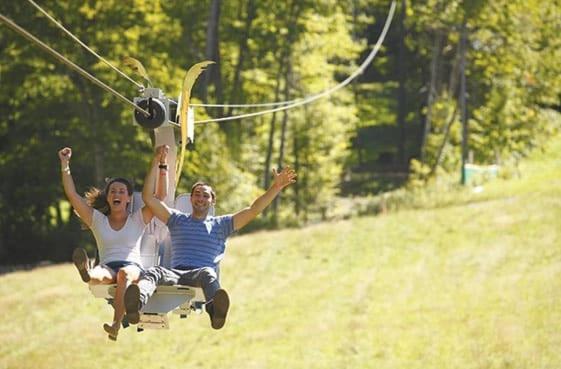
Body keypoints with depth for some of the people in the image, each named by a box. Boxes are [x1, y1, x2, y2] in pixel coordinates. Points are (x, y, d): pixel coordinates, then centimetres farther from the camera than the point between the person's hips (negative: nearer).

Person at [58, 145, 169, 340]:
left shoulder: (137, 220, 19)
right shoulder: (98, 220, 22)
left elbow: (161, 194, 10)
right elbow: (72, 195, 15)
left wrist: (161, 165, 2)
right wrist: (65, 165, 8)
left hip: (133, 267, -1)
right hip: (108, 267, 1)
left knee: (125, 273, -41)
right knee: (102, 274, -38)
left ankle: (116, 325, -60)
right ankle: (88, 274, -78)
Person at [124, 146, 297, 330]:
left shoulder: (221, 224, 24)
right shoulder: (177, 220, 27)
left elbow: (253, 210, 15)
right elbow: (148, 198, 20)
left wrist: (276, 188, 5)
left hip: (203, 273, -1)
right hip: (177, 273, 1)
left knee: (208, 273, -40)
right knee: (154, 272, -35)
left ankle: (215, 310, -76)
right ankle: (136, 305, -71)